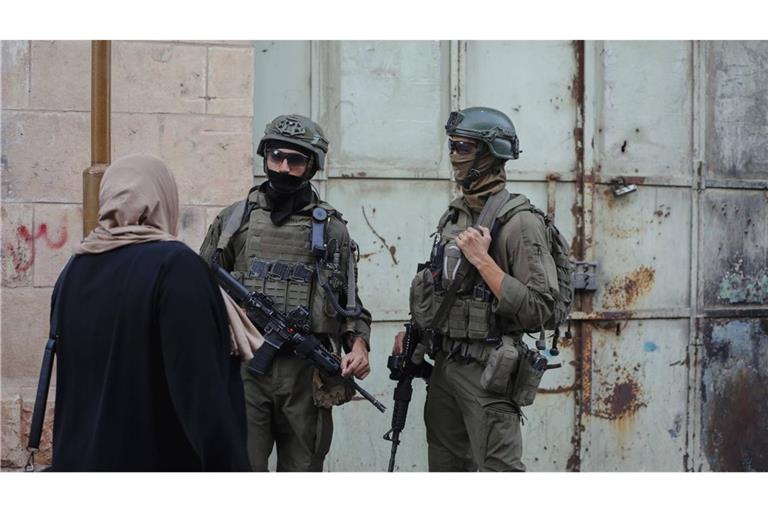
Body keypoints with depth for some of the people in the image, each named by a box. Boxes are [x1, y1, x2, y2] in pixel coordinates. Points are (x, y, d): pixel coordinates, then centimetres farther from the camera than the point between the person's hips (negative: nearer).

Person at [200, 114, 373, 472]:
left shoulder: (331, 229, 10)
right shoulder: (234, 219, 10)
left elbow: (350, 302, 10)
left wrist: (358, 345, -6)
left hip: (307, 374, 1)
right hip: (244, 367, 0)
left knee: (302, 469, 9)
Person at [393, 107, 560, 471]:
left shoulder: (519, 222, -13)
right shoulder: (453, 216, 12)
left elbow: (537, 310, -20)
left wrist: (483, 260, -22)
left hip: (487, 371, -8)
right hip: (444, 366, 8)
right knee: (446, 468, 14)